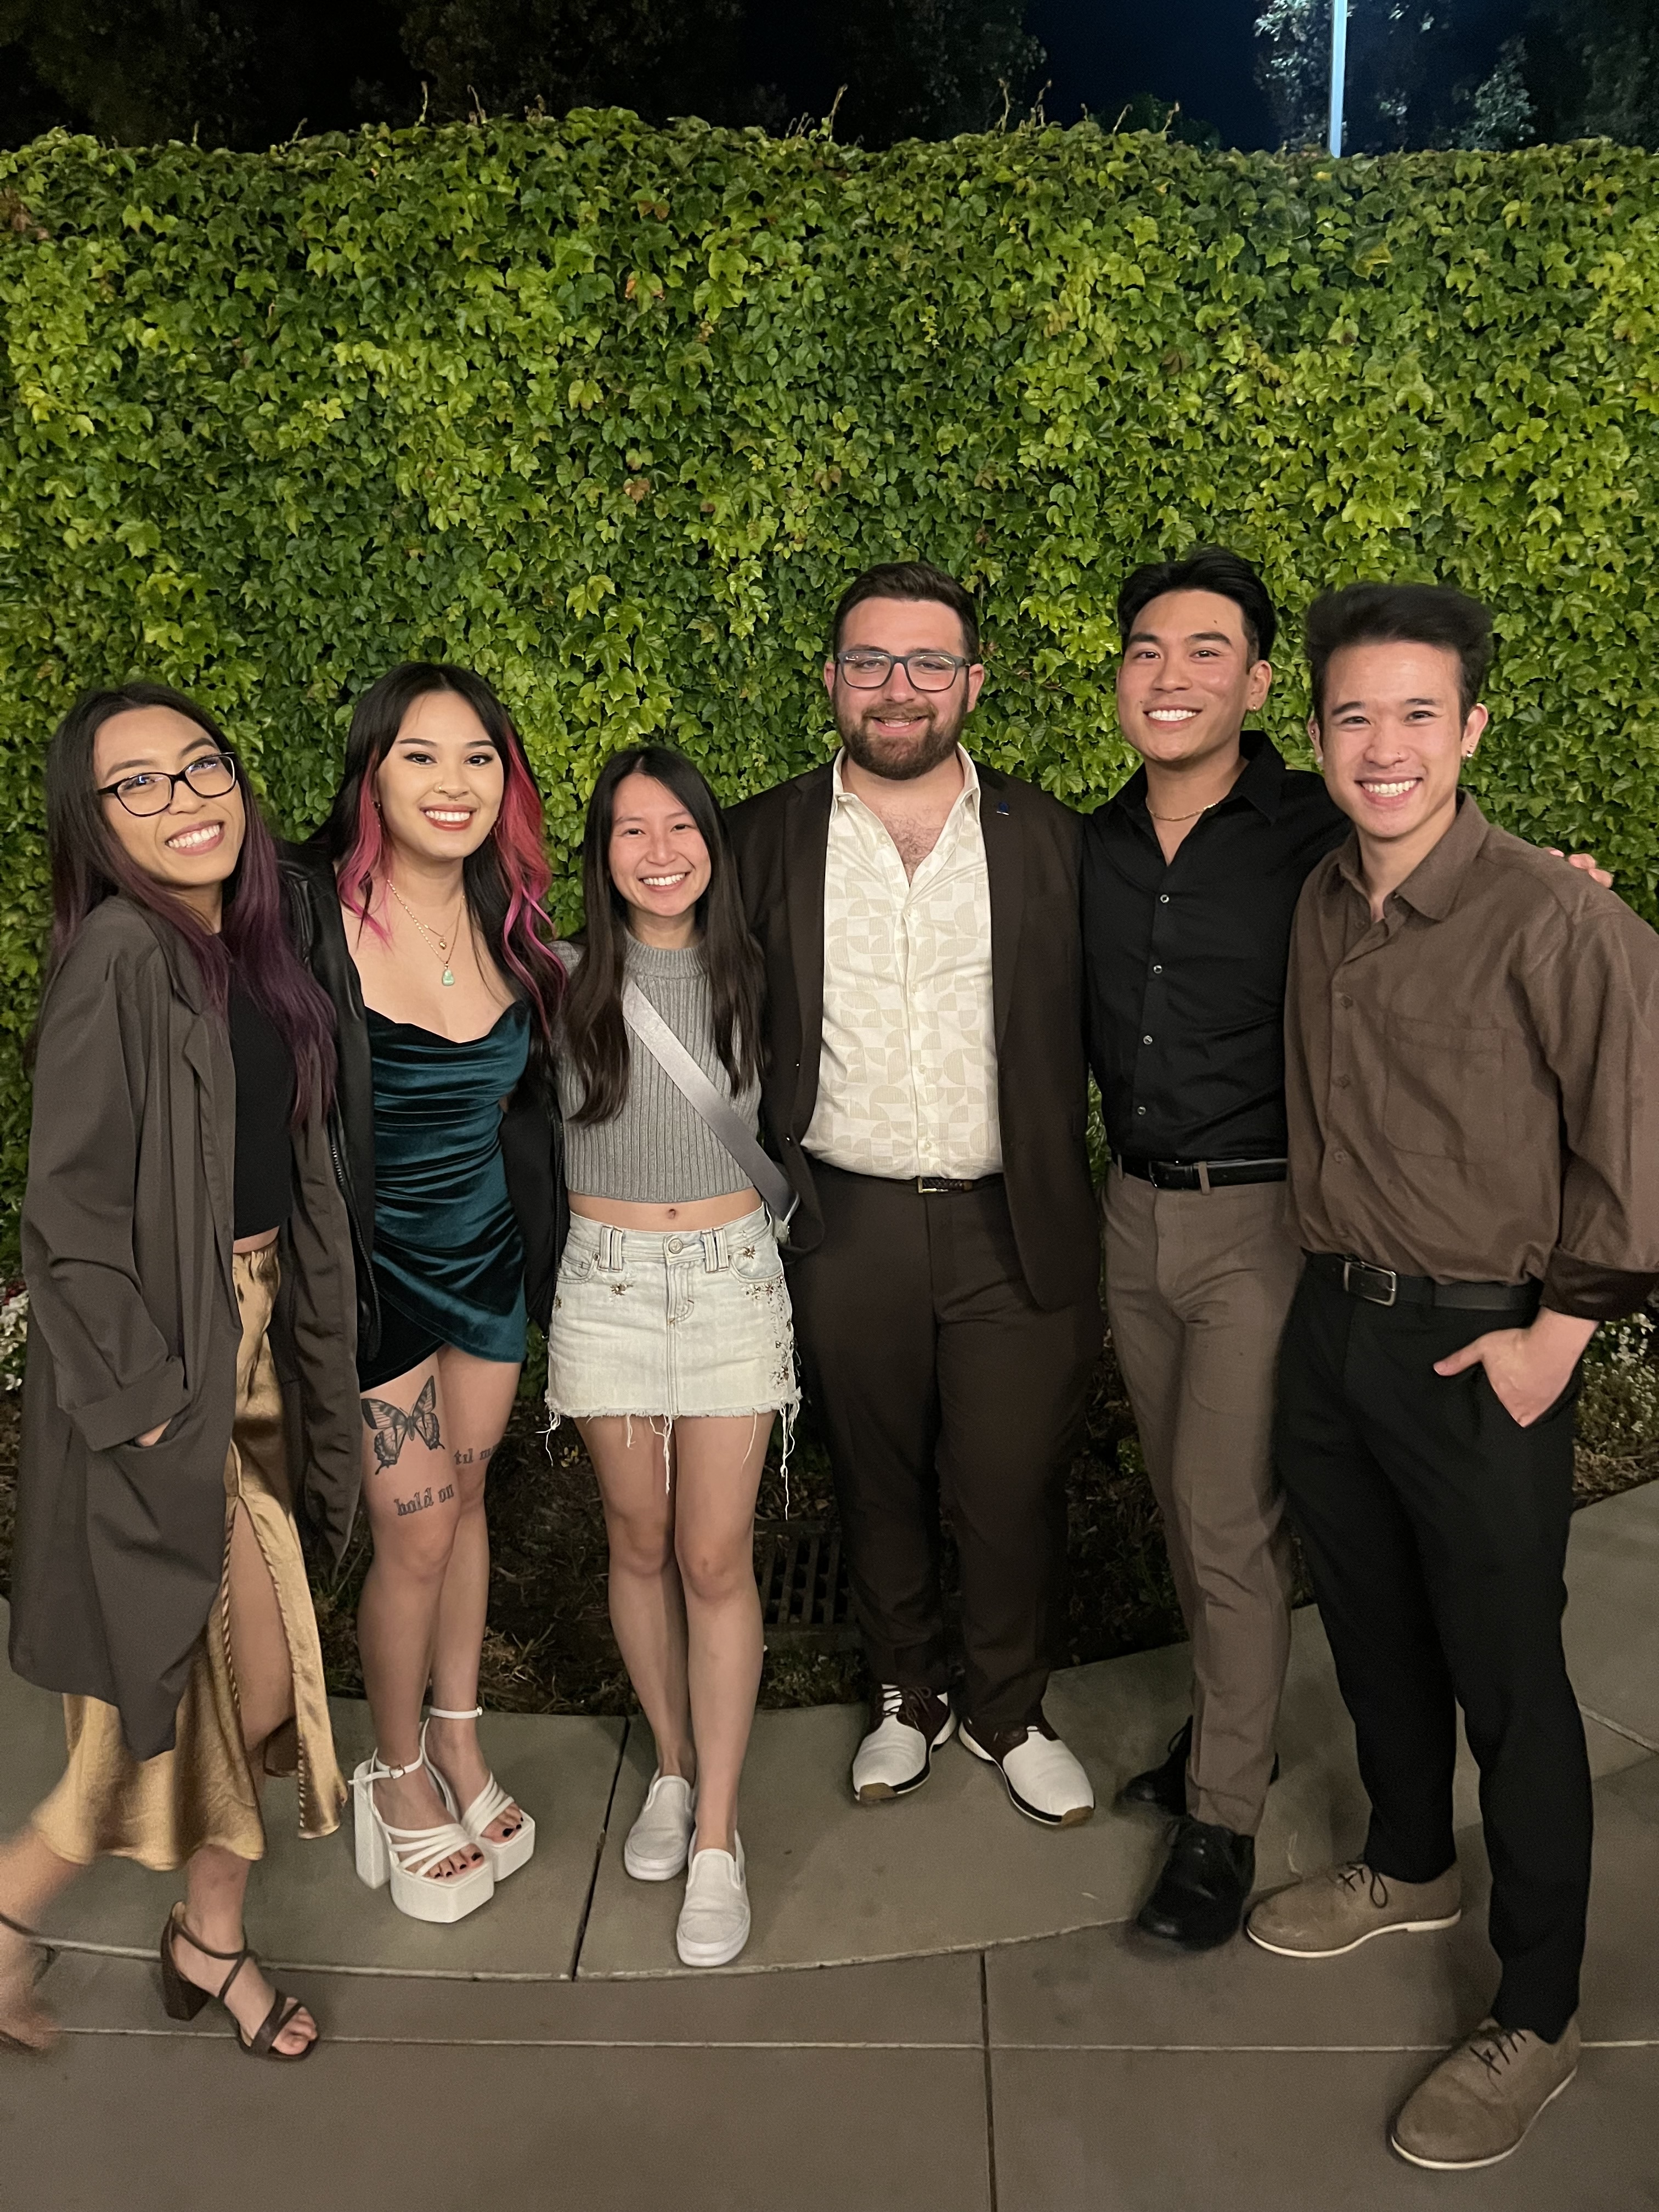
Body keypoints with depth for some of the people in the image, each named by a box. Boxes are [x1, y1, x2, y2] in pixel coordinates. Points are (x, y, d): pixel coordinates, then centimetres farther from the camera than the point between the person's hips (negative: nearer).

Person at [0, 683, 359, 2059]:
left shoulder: (248, 951, 6)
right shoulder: (122, 952, -17)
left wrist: (304, 1372, 11)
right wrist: (137, 1399, -17)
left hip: (251, 1349, 7)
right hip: (155, 1366, -7)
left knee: (265, 1682, 15)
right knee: (213, 1682, 3)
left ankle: (212, 1940, 37)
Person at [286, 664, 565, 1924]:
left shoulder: (511, 917, -3)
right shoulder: (310, 912, -20)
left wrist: (540, 1235, 7)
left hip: (491, 1253, 5)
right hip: (378, 1260, -4)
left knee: (464, 1497, 18)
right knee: (416, 1530, 2)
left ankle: (459, 1744, 39)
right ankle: (400, 1781, 28)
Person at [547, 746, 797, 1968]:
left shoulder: (747, 975, 2)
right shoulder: (566, 980, -2)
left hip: (732, 1275, 0)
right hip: (608, 1280, 1)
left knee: (715, 1557, 1)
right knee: (639, 1543, 12)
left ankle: (719, 1836, 13)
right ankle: (673, 1771, 33)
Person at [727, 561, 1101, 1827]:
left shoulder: (1048, 836, 1)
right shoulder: (764, 840, 1)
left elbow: (1092, 1034, 3)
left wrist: (1079, 1229, -2)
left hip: (1012, 1228, 0)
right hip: (846, 1229, 1)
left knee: (1016, 1490, 9)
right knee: (877, 1483, 16)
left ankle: (1012, 1714, 35)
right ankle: (908, 1697, 41)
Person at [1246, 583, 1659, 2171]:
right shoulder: (1321, 904, 4)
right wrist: (1335, 1274, 11)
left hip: (1478, 1348, -6)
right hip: (1329, 1321, 7)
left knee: (1508, 1681, 6)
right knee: (1370, 1626, 22)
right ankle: (1407, 1869, 46)